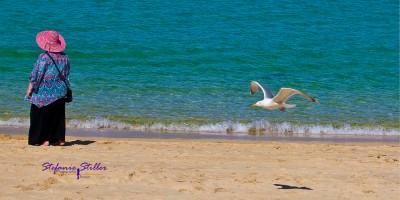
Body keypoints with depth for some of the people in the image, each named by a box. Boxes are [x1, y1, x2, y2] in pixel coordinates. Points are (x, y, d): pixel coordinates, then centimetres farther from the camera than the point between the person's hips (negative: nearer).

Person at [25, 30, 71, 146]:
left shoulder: (44, 57, -15)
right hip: (60, 92, 5)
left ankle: (44, 139, -1)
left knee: (42, 115, 3)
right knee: (58, 115, 13)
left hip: (45, 92, -5)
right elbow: (66, 76, 11)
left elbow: (35, 75, -13)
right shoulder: (64, 57, 2)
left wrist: (30, 89, -6)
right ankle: (60, 139, 15)